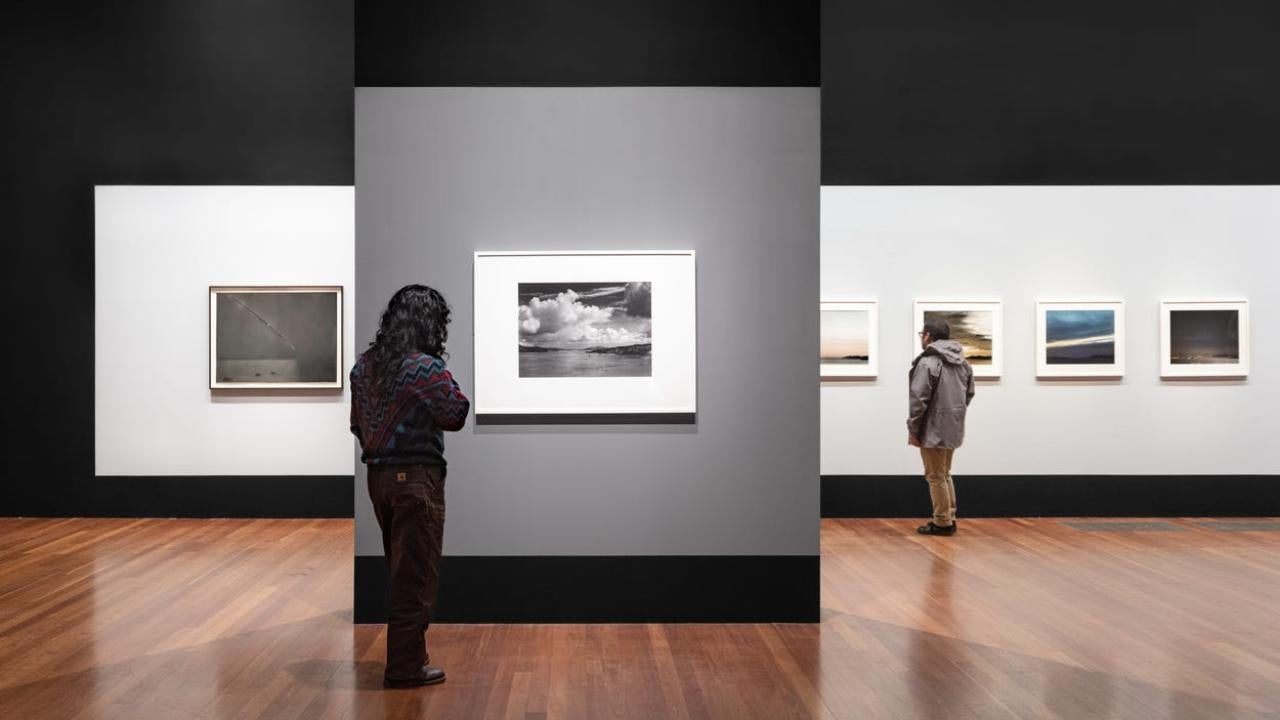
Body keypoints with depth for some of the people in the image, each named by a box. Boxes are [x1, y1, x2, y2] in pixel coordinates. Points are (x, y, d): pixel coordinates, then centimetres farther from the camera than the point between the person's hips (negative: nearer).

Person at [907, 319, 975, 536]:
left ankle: (942, 523, 5)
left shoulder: (927, 362, -16)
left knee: (935, 477, 1)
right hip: (953, 429, 8)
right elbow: (969, 394, 17)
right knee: (945, 475, 19)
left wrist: (913, 429, -12)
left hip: (933, 430, -8)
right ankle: (949, 519, 22)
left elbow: (918, 399, -19)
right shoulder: (963, 363, 11)